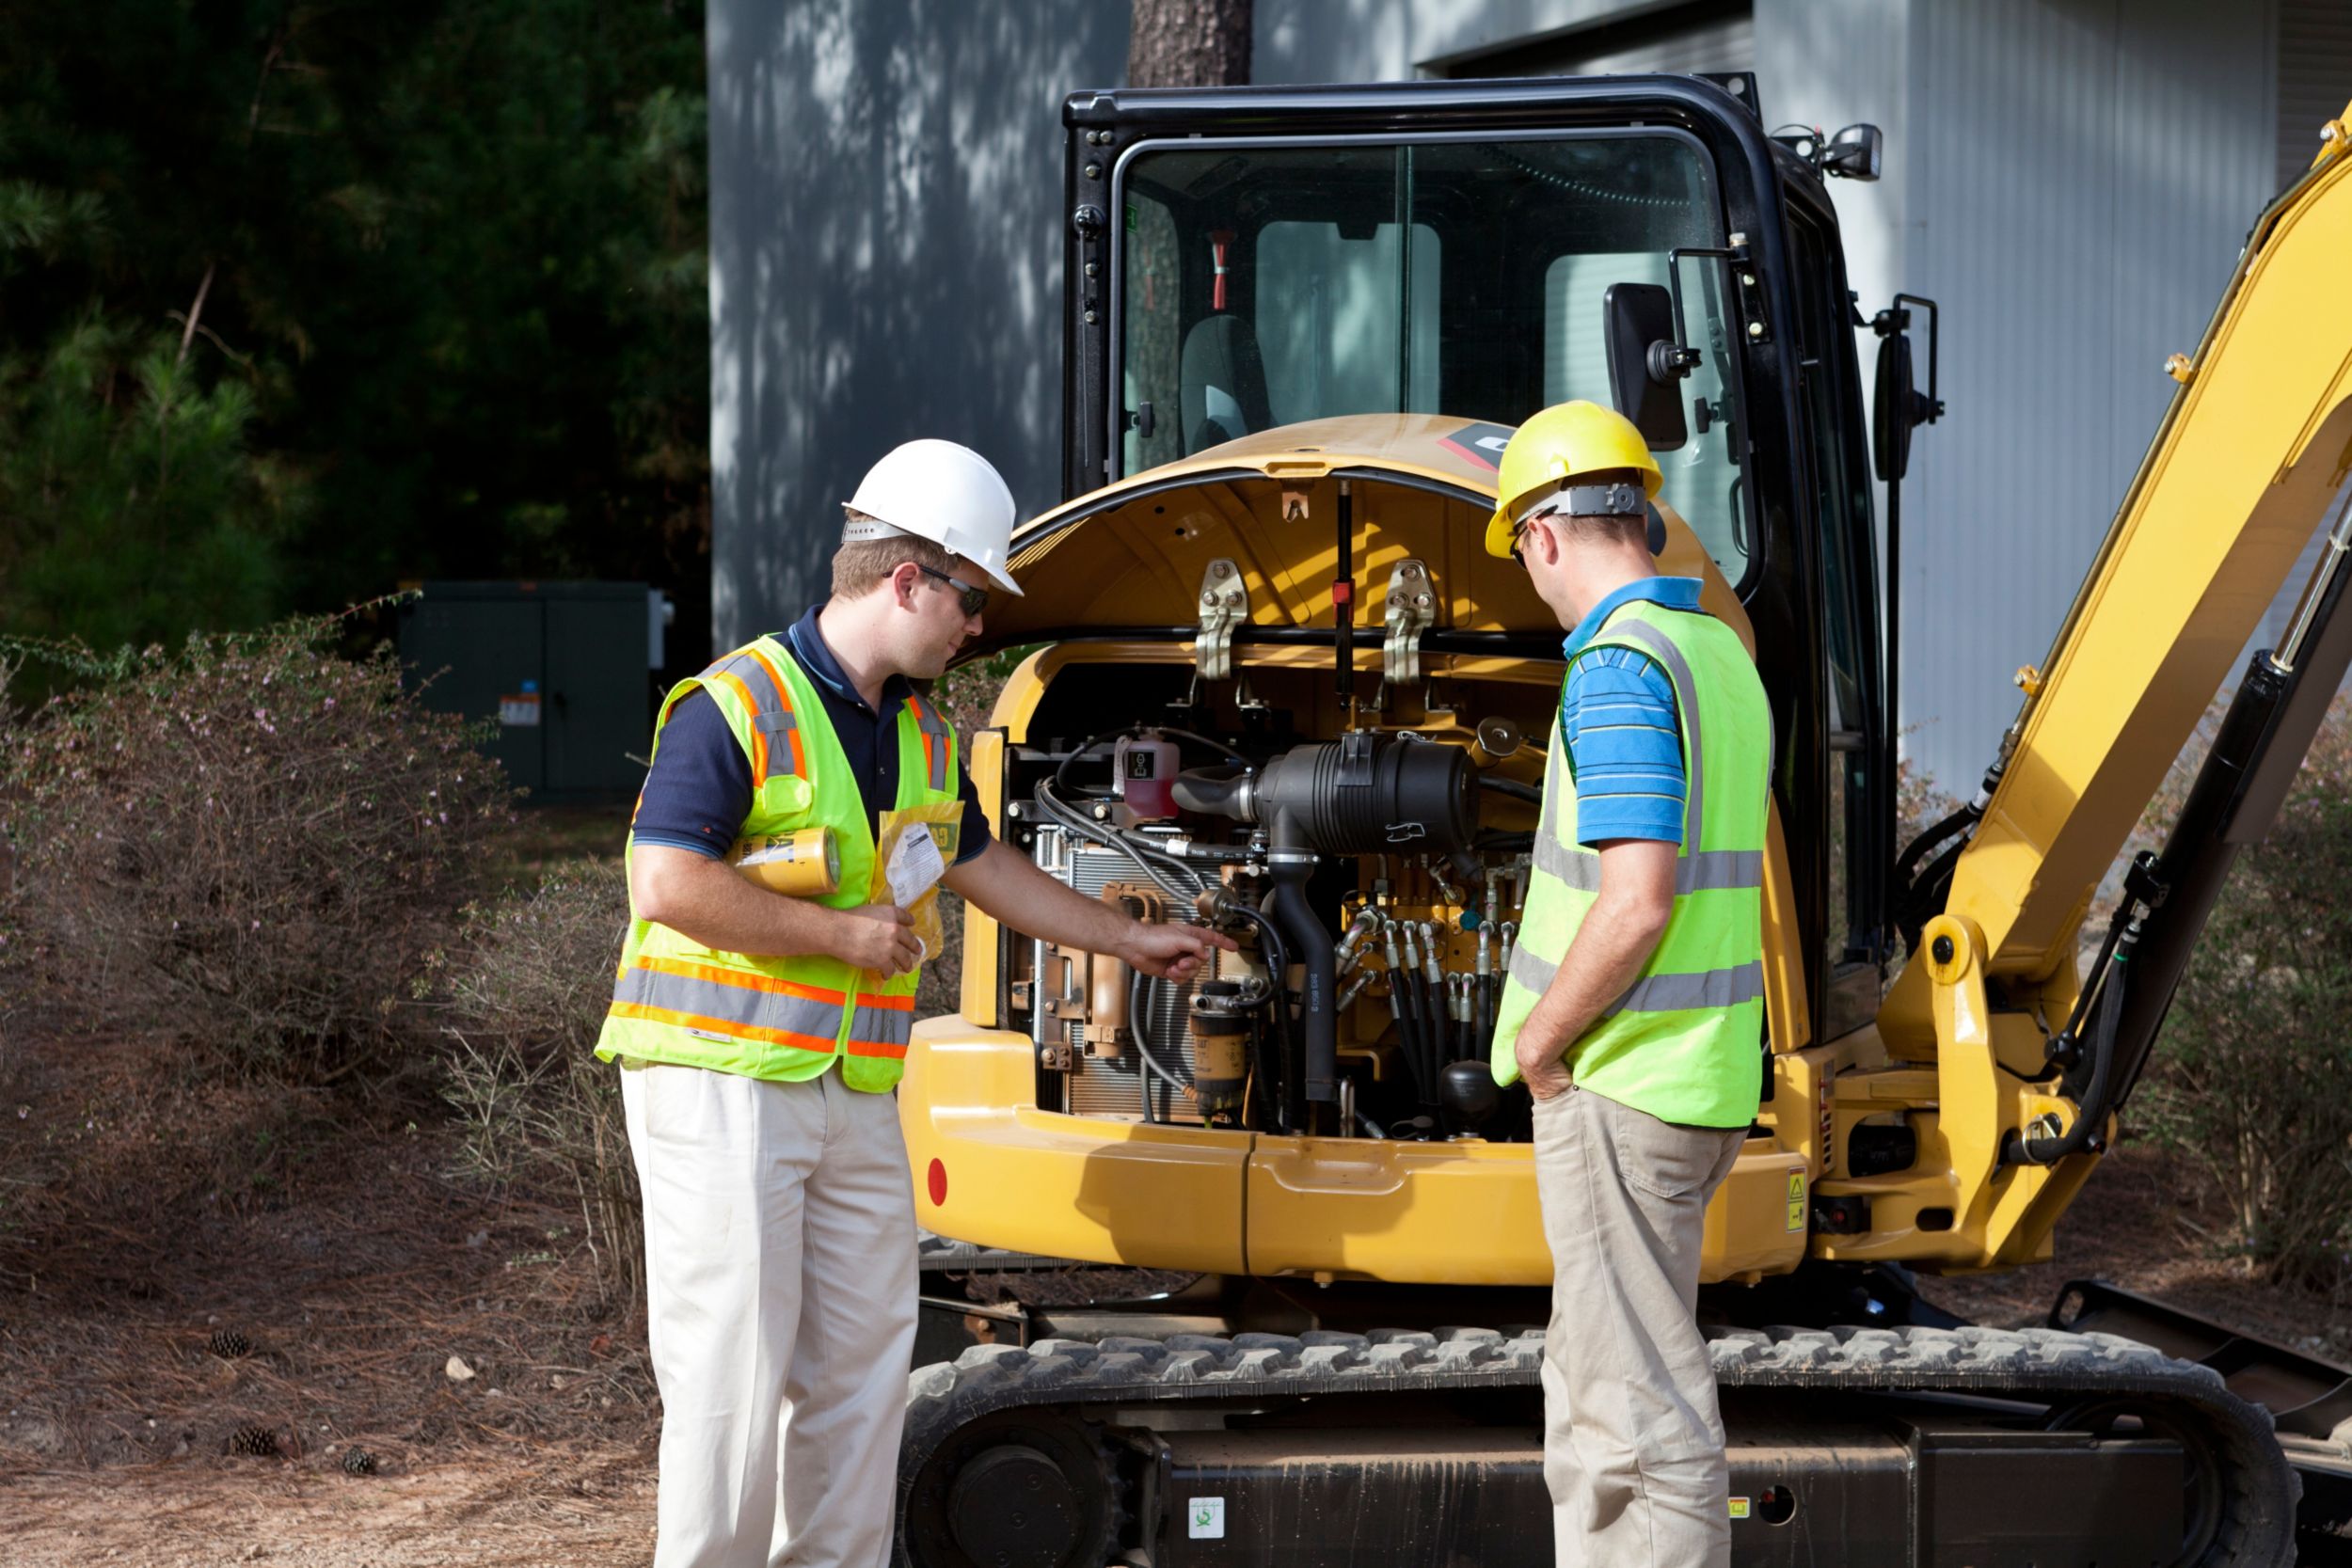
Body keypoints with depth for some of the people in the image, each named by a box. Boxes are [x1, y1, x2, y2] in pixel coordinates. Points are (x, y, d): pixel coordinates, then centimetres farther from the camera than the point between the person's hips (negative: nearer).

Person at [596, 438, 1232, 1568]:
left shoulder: (920, 733, 15)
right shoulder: (738, 706, -13)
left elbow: (984, 867, 30)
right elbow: (667, 886, -21)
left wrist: (1130, 940, 34)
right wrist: (844, 933, -16)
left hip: (855, 1094, 8)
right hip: (722, 1081, -8)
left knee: (860, 1367, 9)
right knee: (731, 1370, -9)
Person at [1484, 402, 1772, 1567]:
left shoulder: (1618, 670, -18)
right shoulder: (1722, 659, 13)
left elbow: (1637, 905, -24)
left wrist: (1537, 1043, -11)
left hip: (1617, 1088, -10)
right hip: (1702, 1078, 10)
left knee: (1637, 1396, -4)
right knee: (1587, 1381, 18)